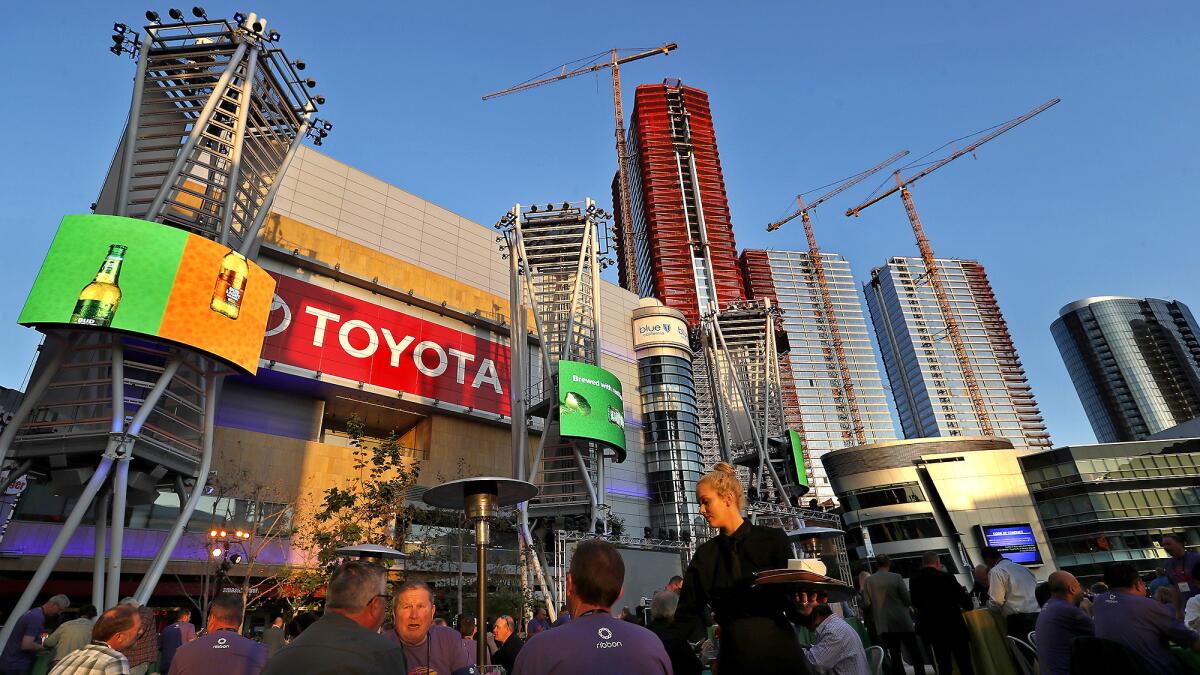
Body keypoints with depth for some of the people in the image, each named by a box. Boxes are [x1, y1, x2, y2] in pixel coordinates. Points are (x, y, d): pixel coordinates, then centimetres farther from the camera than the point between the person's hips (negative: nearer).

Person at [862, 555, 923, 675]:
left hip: (884, 623, 2)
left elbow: (867, 603, -1)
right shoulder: (896, 577, -10)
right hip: (902, 620, -1)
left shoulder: (868, 581, -3)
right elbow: (908, 600, -6)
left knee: (894, 655, 8)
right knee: (914, 651, 15)